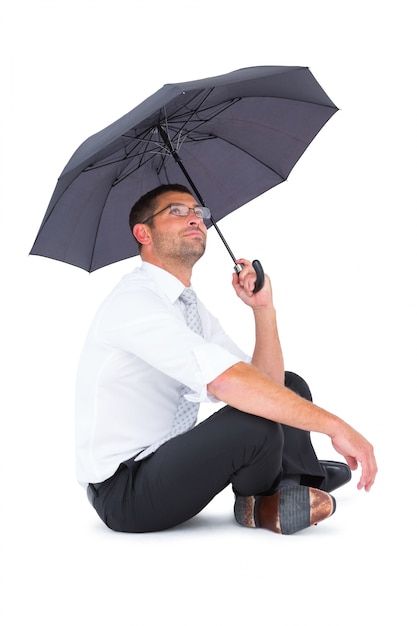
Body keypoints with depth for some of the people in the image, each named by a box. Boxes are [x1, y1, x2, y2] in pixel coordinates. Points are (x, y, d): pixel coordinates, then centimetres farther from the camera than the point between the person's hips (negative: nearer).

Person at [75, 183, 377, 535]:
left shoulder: (192, 308, 10)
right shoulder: (133, 301, -21)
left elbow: (266, 383, 3)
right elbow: (226, 380, -35)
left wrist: (263, 308, -9)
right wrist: (334, 425, -33)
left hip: (169, 460, 9)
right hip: (123, 491, -9)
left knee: (289, 386, 9)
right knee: (254, 424, -29)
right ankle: (261, 505, 3)